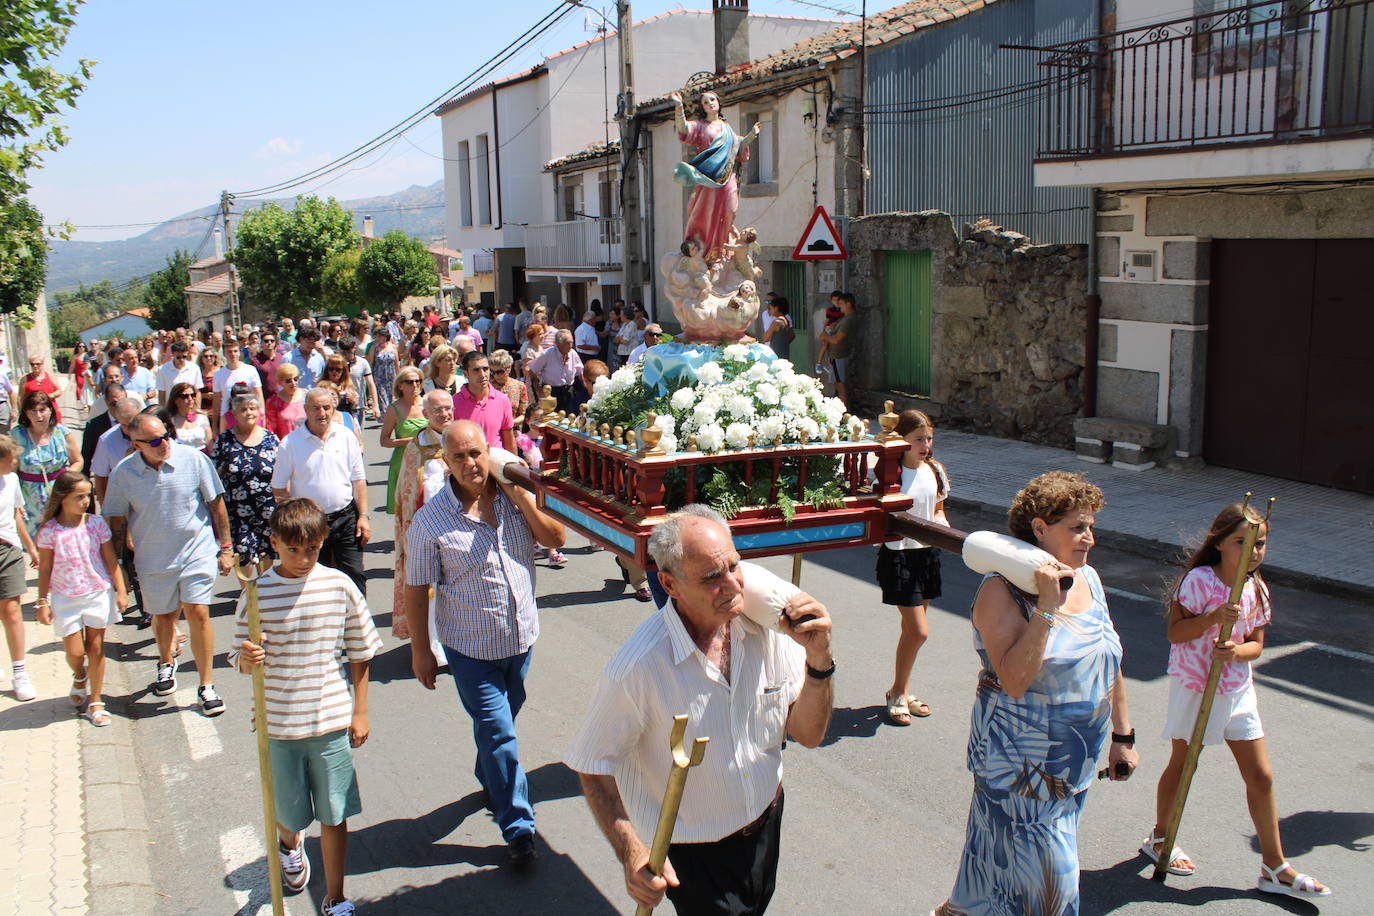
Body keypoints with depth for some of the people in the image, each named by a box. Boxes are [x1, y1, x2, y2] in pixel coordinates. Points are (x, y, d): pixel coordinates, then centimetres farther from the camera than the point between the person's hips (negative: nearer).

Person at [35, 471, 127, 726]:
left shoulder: (96, 524, -5)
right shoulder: (49, 530, -9)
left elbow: (111, 561, 2)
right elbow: (45, 570, -1)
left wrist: (120, 591, 1)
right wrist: (43, 603, -1)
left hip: (98, 593, 1)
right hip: (65, 599, -1)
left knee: (96, 647, 5)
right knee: (74, 652, 2)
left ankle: (95, 702, 18)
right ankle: (79, 678, 39)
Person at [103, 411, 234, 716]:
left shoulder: (194, 460, -12)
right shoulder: (123, 473, -8)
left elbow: (216, 504, -2)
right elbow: (116, 520, 3)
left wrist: (225, 547, 1)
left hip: (198, 552, -2)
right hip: (153, 560, 2)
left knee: (198, 613, -9)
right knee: (163, 615, 18)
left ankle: (207, 687, 3)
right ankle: (166, 664, 49)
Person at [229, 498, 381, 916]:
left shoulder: (339, 586, -6)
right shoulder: (257, 593, -8)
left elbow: (359, 652, 4)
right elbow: (241, 660, -2)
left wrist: (359, 712, 5)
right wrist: (248, 658, -26)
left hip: (331, 722, 0)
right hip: (278, 724, 0)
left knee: (334, 815, 6)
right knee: (290, 812, 16)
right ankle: (290, 843, 52)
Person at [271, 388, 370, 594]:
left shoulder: (346, 437, 3)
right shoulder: (290, 443, -3)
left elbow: (358, 480, 7)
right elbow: (279, 488, 1)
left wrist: (363, 516, 1)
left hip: (346, 518, 1)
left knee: (354, 576, 0)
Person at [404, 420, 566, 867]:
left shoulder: (515, 497, -4)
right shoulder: (432, 519, -15)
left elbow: (555, 538, -8)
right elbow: (416, 589, -10)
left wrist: (520, 495, -18)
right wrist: (420, 650, -8)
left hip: (521, 637, 4)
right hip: (471, 647, -4)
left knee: (502, 719, 23)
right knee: (498, 732, -1)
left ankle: (489, 779, 49)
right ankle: (518, 826, 11)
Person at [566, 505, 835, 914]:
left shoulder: (766, 622, -16)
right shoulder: (637, 667, -30)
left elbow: (808, 734, -9)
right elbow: (593, 764, -16)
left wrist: (819, 659, -25)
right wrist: (631, 853, -26)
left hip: (767, 824, 5)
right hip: (694, 854, -5)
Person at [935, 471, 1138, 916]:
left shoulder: (1088, 579, 3)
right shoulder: (1002, 591, -19)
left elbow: (1110, 663, 13)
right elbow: (1014, 680, -30)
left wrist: (1123, 736, 16)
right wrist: (1046, 607, -33)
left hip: (1077, 761, 7)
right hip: (1021, 764, -7)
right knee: (1045, 878, 0)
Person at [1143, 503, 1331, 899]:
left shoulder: (1257, 590, 0)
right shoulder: (1198, 580, -18)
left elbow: (1256, 643, 3)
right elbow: (1175, 632, -18)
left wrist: (1236, 651, -19)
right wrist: (1214, 617, -32)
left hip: (1237, 689, 5)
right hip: (1193, 686, -5)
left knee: (1261, 776, 7)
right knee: (1181, 765, 11)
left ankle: (1275, 867, 19)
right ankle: (1159, 838, 33)